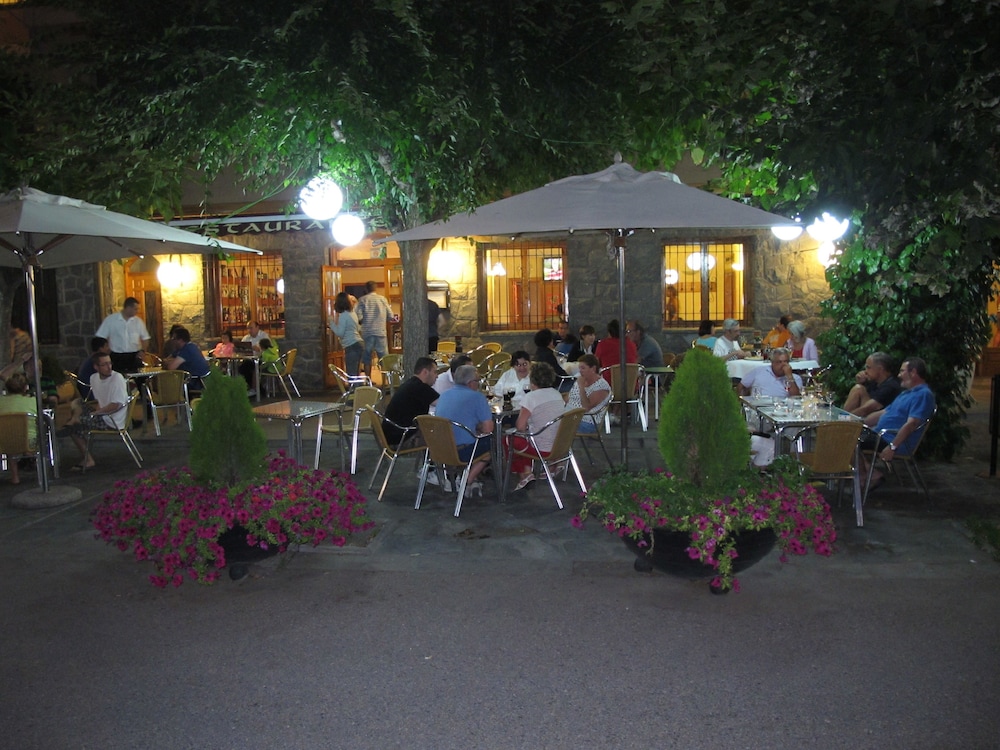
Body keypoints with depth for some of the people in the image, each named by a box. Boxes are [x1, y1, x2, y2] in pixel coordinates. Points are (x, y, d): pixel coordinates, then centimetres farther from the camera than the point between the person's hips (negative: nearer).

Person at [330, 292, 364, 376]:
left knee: (351, 375, -8)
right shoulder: (352, 312, 14)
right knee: (356, 374, 12)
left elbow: (340, 333, -12)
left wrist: (332, 323, 0)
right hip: (359, 344, 9)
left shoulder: (343, 315, -11)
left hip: (352, 347, -9)